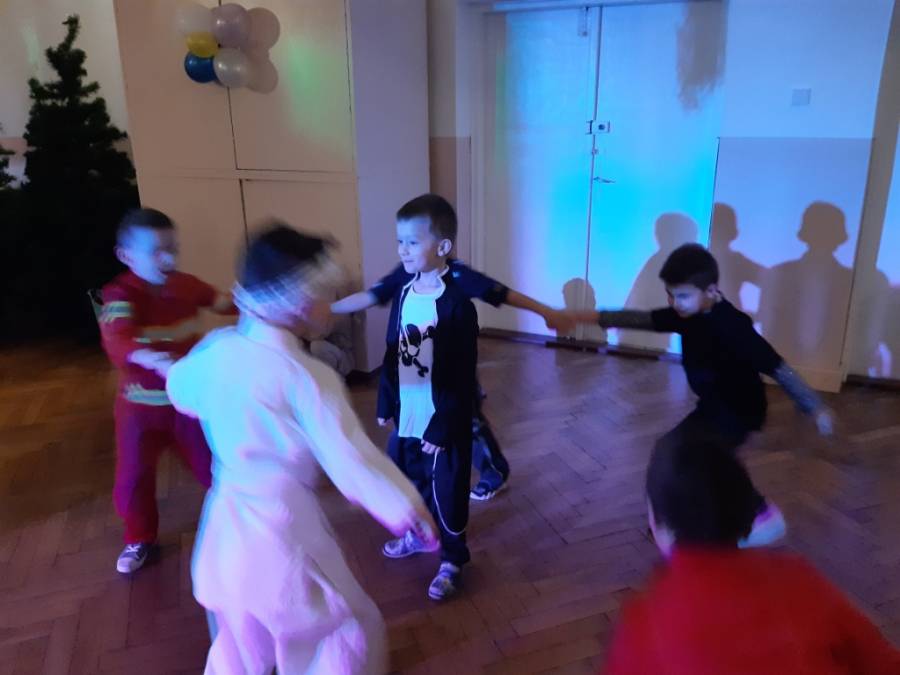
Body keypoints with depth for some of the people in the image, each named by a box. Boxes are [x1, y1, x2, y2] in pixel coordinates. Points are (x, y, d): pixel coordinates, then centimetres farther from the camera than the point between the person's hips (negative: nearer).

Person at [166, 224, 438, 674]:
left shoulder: (215, 350, -4)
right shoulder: (306, 377, -23)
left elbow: (181, 389, 18)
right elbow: (351, 461, -20)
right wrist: (408, 507, -7)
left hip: (226, 528, 7)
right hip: (282, 532, -7)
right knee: (349, 632, 15)